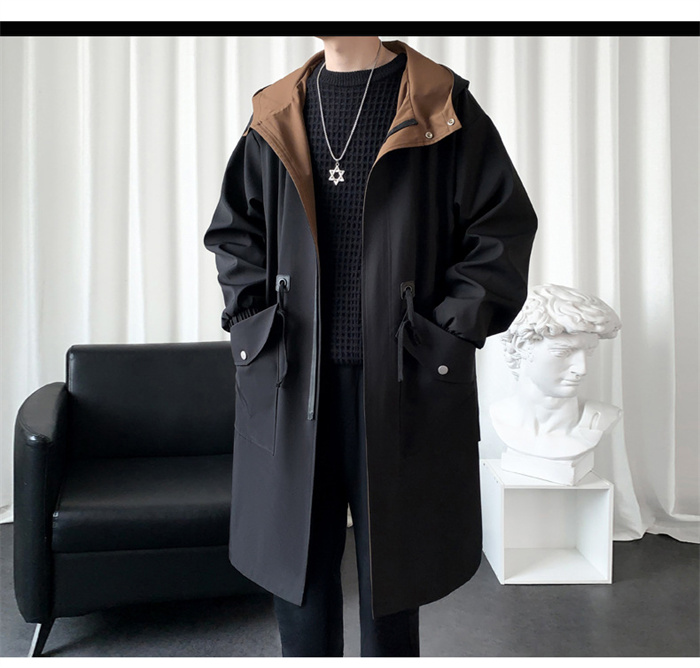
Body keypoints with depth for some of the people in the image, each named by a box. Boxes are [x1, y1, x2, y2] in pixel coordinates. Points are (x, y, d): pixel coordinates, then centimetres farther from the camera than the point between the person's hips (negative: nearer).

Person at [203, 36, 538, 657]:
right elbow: (233, 229, 18)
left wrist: (450, 331, -9)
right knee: (295, 557, 13)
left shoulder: (443, 109, -1)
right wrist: (252, 315, 4)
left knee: (391, 556, 11)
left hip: (401, 384, -3)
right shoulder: (276, 116, 9)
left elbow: (505, 227, -2)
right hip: (292, 379, 3)